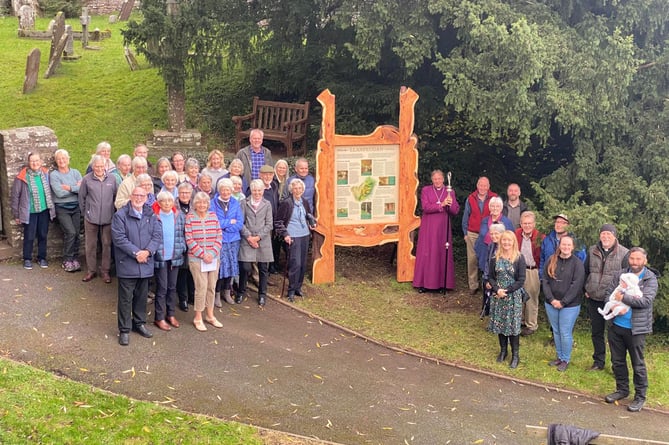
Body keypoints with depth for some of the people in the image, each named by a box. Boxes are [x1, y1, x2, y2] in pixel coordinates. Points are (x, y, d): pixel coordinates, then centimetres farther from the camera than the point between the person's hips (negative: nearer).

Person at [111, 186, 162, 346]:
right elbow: (119, 238, -14)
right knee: (126, 298, 2)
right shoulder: (120, 215, -7)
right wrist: (136, 253, -19)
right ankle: (124, 330, 11)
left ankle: (139, 323, 32)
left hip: (145, 264, 4)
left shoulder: (151, 216, 7)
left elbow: (157, 235, 0)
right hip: (127, 265, -4)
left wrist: (148, 251, -17)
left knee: (142, 296, 16)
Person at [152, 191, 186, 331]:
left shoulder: (179, 216, 2)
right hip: (160, 258, -4)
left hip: (175, 257, 4)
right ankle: (159, 318, 13)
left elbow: (183, 235, 8)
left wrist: (182, 248, -1)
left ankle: (170, 314, 27)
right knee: (162, 288, 2)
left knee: (172, 287, 14)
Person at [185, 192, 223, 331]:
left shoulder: (213, 216, 5)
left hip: (213, 258, 4)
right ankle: (198, 318, 8)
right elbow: (189, 239, -8)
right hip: (197, 258, -4)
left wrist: (212, 253, -7)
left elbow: (219, 236, 5)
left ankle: (210, 315, 24)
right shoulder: (190, 217, -5)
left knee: (212, 287, 9)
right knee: (201, 287, -6)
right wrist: (203, 254, -12)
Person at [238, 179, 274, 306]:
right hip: (247, 240, -1)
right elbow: (241, 222, 0)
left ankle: (262, 295, 20)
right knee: (245, 267, -5)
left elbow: (269, 224, 1)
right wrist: (249, 236, -10)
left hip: (263, 241, 1)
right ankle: (241, 292, 15)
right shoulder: (244, 203, 3)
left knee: (263, 269, 7)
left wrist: (258, 237, -8)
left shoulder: (267, 204, 5)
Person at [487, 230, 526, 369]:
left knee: (513, 324, 0)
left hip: (513, 296, -3)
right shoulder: (495, 258, 1)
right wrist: (497, 289, -14)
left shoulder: (519, 258, -8)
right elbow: (491, 277, 4)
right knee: (499, 323, 10)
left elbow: (521, 280, -9)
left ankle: (515, 355, 11)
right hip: (497, 296, 3)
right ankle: (503, 350, 28)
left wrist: (506, 291, -15)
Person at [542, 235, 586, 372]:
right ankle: (559, 357, 28)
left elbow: (576, 285, -13)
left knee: (565, 333, 1)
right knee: (556, 331, 14)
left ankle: (565, 360, 17)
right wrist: (552, 299, -11)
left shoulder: (577, 263, -9)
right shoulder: (551, 261, 2)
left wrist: (563, 302, -15)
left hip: (570, 305, -4)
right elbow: (545, 281, 0)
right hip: (551, 303, 4)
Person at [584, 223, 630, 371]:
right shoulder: (592, 251, 4)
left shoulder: (624, 253, -9)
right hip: (594, 299, 4)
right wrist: (586, 289, 8)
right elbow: (586, 271, 15)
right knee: (596, 332, 14)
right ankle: (599, 361, 28)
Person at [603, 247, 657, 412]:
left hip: (636, 329, -5)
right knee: (617, 361, 16)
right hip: (616, 326, 5)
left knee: (638, 364, 4)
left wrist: (623, 298, -19)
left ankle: (640, 397, 17)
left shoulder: (650, 279, -8)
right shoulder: (620, 274, 5)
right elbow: (609, 292, 5)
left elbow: (646, 301, -20)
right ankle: (622, 389, 33)